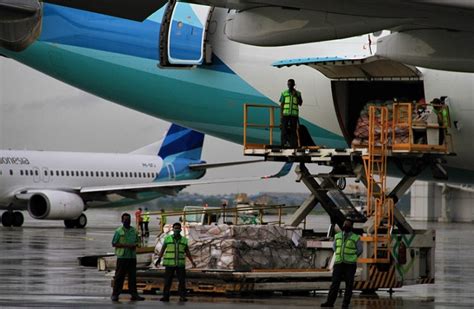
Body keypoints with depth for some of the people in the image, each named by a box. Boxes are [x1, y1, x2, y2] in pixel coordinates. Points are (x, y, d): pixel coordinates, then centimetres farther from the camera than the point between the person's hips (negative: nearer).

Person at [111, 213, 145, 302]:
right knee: (119, 276, -2)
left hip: (132, 257, 5)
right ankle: (115, 294, 3)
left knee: (132, 276, 6)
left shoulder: (134, 231, 11)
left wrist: (135, 245, -5)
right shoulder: (119, 231, -4)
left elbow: (137, 241, 19)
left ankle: (134, 294, 10)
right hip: (122, 257, -5)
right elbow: (114, 243, -7)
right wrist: (126, 245, -16)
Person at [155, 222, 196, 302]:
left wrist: (192, 262, 1)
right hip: (169, 263, -1)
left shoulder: (184, 240, 5)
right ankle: (166, 296, 2)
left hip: (180, 264, 1)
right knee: (167, 281, -2)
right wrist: (159, 259, -13)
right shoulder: (167, 238, 0)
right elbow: (162, 249, -2)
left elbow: (187, 252, 9)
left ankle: (182, 297, -1)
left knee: (182, 280, -5)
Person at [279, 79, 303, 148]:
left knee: (293, 130, -3)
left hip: (294, 114, 0)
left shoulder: (298, 93, 9)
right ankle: (284, 144, -6)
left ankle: (293, 144, -3)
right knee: (284, 129, -6)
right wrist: (281, 115, -3)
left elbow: (300, 104, 1)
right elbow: (281, 104, 6)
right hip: (285, 114, 0)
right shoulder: (284, 93, 8)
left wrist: (296, 96, -11)